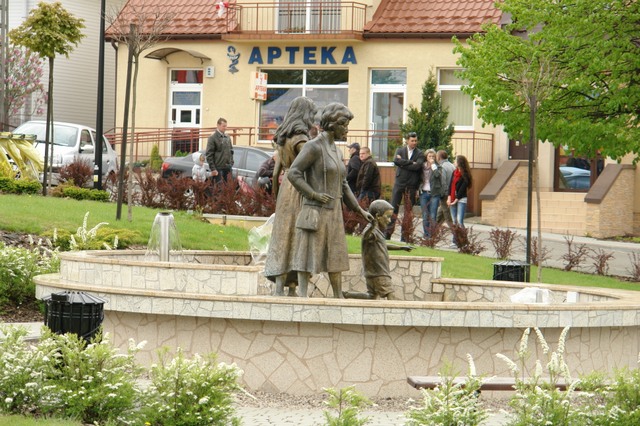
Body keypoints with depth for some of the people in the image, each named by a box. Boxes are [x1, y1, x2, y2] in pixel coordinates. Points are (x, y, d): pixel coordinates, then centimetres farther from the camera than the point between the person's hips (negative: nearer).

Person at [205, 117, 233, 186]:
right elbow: (209, 154, -10)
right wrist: (213, 169, -14)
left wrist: (231, 163, 13)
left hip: (227, 167, 7)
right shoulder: (213, 137, -7)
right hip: (218, 168, -7)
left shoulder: (227, 137, 14)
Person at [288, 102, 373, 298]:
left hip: (333, 212, 8)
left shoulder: (335, 151, 15)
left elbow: (342, 185, 21)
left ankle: (339, 297, 16)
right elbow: (293, 173, -16)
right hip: (315, 210, -8)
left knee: (335, 256, 10)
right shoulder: (313, 146, -10)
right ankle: (303, 297, -4)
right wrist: (314, 194, -20)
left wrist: (360, 210, 16)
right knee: (309, 256, -6)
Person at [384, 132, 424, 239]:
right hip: (399, 183, 0)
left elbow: (417, 166, -13)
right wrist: (411, 162, -14)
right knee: (393, 208, -2)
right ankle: (387, 233, -1)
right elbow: (396, 160, -12)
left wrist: (403, 163, -11)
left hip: (412, 185, 0)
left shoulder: (420, 154, 5)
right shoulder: (400, 150, 8)